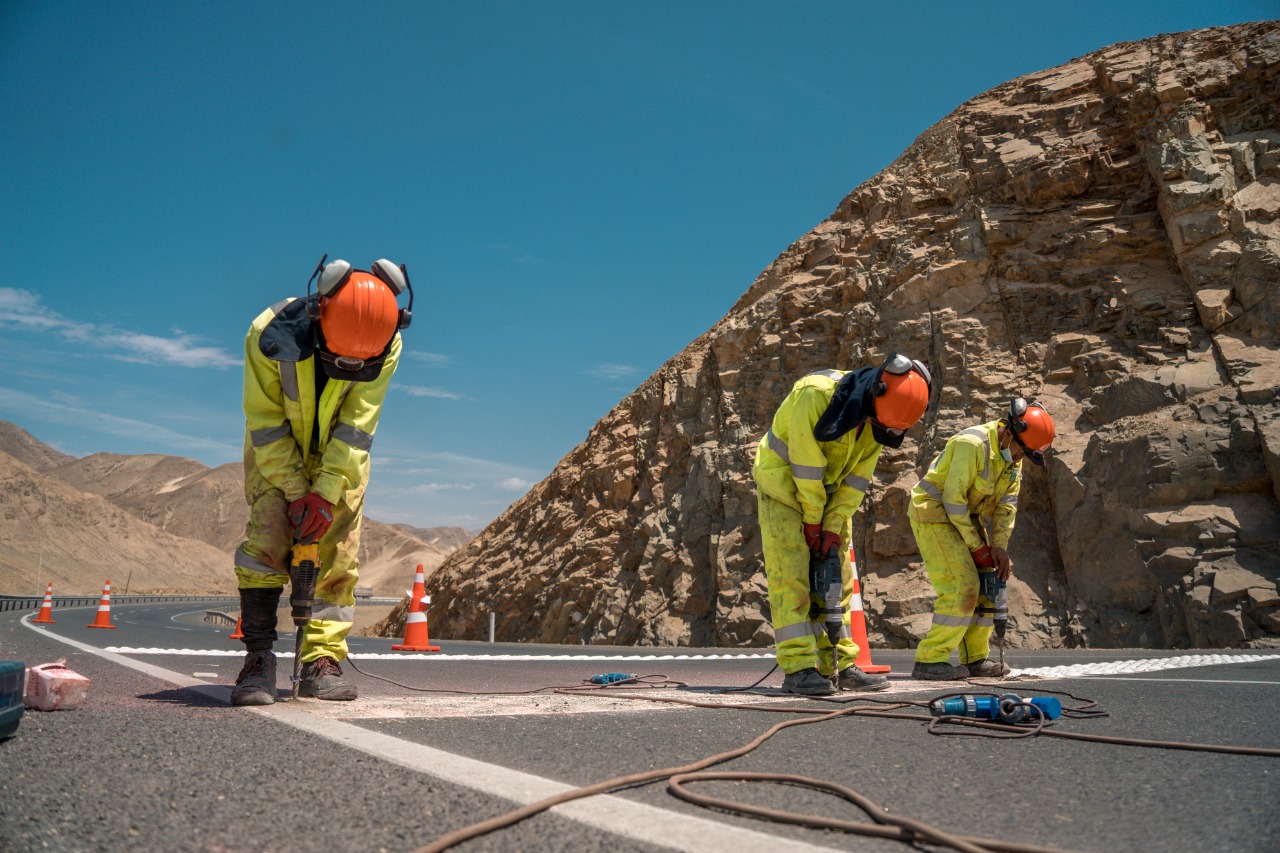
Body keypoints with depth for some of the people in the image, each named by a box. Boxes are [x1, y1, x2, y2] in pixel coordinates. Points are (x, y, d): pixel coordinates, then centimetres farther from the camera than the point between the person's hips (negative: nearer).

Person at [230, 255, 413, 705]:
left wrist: (326, 492, -29)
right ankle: (257, 659, -8)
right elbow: (265, 422, -23)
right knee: (267, 538, -16)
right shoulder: (272, 335, -31)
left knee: (338, 554, -5)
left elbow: (357, 423, -23)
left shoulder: (386, 346, -26)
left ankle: (323, 662, 0)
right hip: (275, 450, -1)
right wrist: (295, 491, -26)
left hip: (341, 455, 2)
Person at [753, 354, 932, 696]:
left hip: (829, 492, 7)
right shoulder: (816, 394, -30)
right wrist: (812, 522, -18)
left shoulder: (877, 414, -8)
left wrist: (834, 526, -10)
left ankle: (838, 665, 14)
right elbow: (806, 467, -25)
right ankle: (798, 669, -11)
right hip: (784, 487, -7)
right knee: (790, 576, -13)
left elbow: (857, 478, -4)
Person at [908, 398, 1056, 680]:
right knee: (962, 587, -16)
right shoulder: (972, 444, -25)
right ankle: (928, 661, -10)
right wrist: (976, 546, -19)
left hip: (965, 517, 9)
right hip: (934, 513, -9)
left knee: (985, 586, 7)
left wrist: (999, 546, -7)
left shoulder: (1013, 454, 3)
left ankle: (976, 659, 18)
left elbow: (1007, 503, 3)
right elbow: (953, 499, -25)